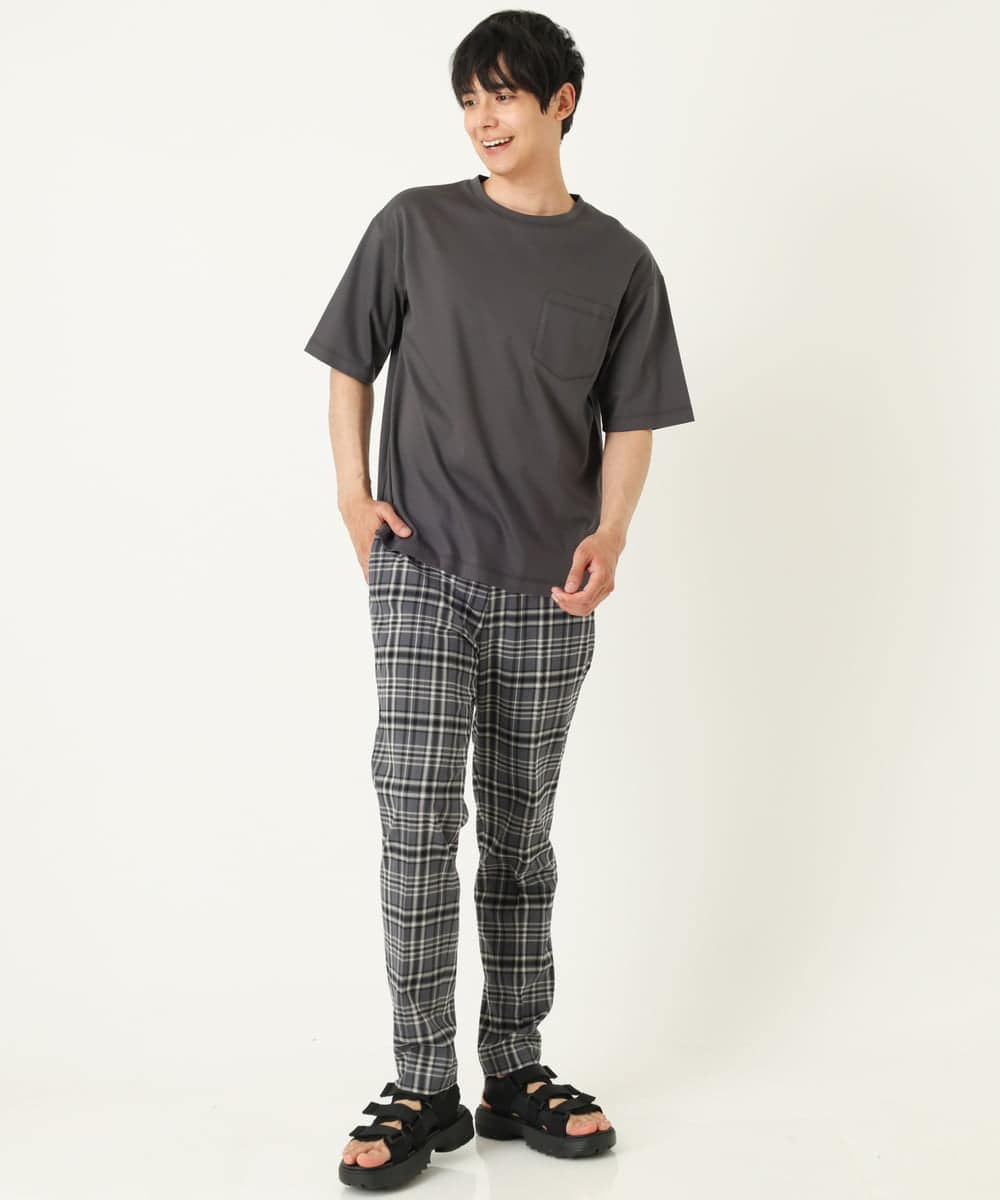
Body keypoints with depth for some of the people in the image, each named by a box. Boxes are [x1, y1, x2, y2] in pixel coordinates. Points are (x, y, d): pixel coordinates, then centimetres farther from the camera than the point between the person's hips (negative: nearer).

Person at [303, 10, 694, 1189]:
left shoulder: (617, 261, 5)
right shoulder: (413, 226, 4)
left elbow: (631, 420, 4)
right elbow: (350, 362, 10)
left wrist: (610, 532, -12)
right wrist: (354, 494, -2)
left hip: (546, 594, 1)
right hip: (422, 572, -1)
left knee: (519, 836, 9)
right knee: (419, 821, -8)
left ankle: (516, 1072, 20)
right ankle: (423, 1089, 3)